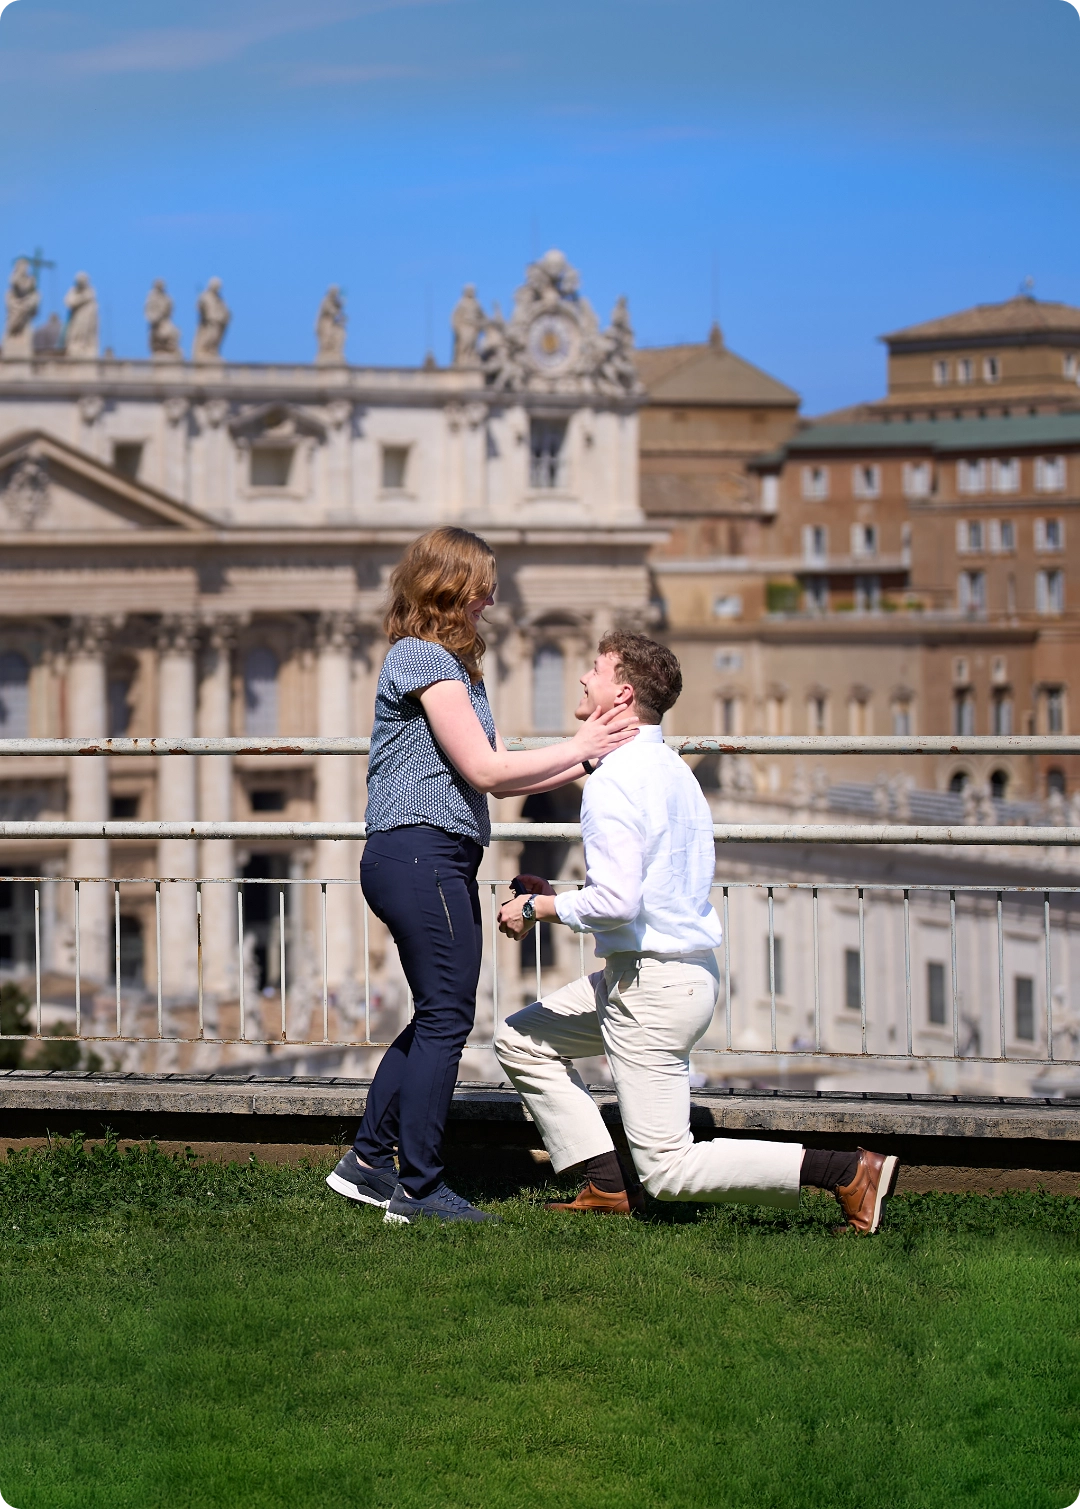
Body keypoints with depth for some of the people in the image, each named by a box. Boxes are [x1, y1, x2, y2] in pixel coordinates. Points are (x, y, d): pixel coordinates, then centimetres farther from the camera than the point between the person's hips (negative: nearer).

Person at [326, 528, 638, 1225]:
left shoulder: (458, 665, 21)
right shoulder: (422, 658, -11)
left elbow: (495, 778, 17)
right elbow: (486, 769, -15)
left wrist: (585, 763, 8)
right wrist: (578, 748, -6)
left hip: (440, 862, 10)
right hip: (419, 855, -10)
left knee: (438, 1017, 14)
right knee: (446, 1018, -7)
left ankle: (368, 1161, 19)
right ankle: (419, 1188, -3)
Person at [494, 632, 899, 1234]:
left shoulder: (613, 782, -19)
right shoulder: (670, 767, 11)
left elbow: (616, 902, -27)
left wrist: (538, 909, -11)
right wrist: (557, 898, 16)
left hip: (651, 986, -10)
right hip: (688, 965, 10)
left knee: (668, 1168, -5)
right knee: (521, 1042, 20)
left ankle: (850, 1171, -11)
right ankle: (608, 1185, 13)